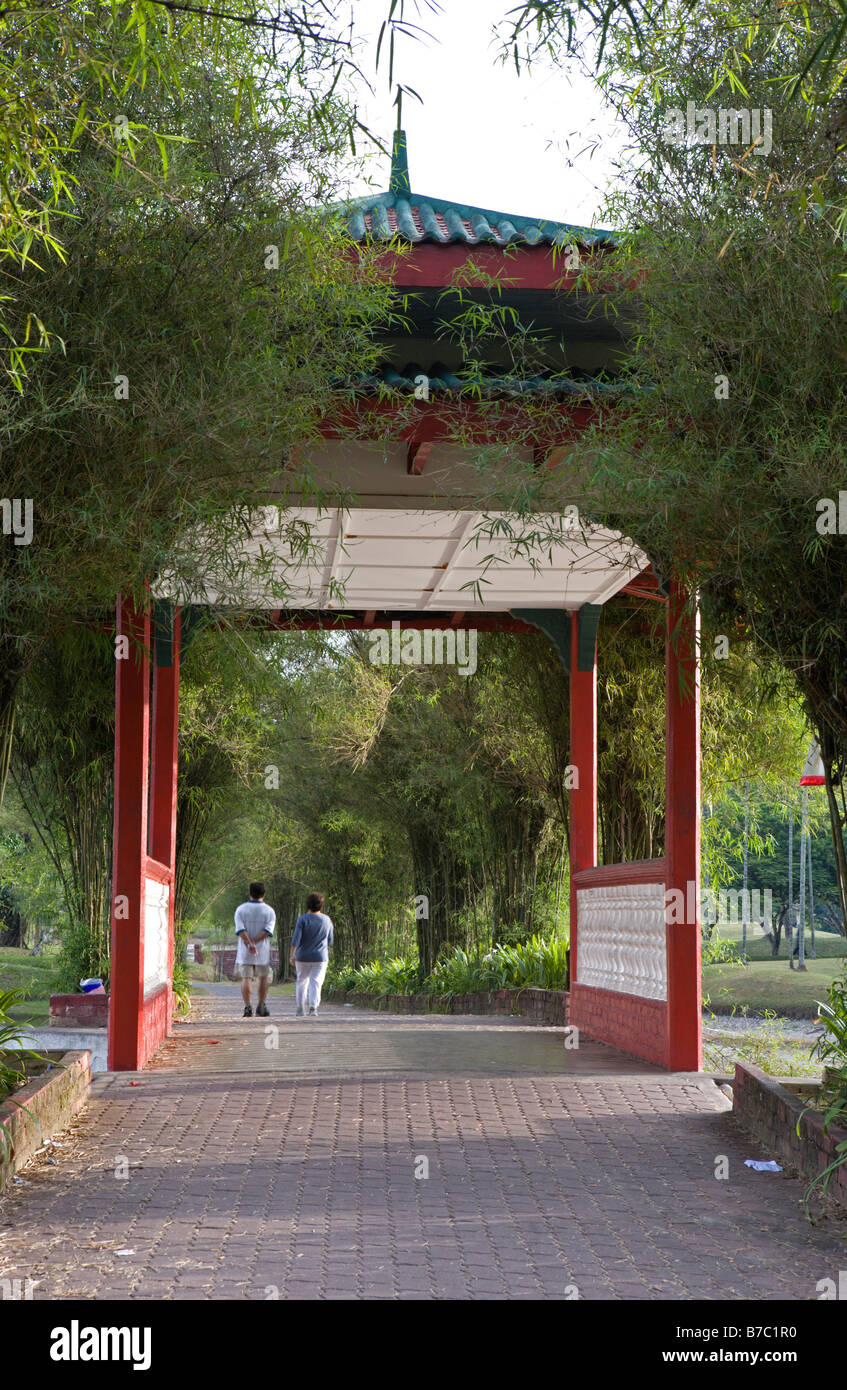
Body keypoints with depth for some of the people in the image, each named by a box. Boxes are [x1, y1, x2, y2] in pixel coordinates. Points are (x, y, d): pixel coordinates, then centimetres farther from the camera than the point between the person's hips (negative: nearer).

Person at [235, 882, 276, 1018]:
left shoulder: (240, 909, 2)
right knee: (263, 978, 16)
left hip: (245, 951, 0)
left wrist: (249, 944, -21)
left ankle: (248, 1007, -16)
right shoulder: (269, 911, 1)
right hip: (263, 952, 0)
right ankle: (261, 1007, 17)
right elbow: (268, 930, -13)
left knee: (246, 978, -1)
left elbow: (240, 930, -12)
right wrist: (254, 942, -14)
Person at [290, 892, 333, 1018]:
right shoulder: (326, 920, 0)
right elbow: (329, 941, 7)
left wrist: (292, 955, -8)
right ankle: (313, 1008, -21)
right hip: (320, 957, 0)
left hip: (303, 956, 0)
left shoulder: (303, 919, -9)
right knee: (316, 983, -2)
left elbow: (296, 938, -15)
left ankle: (300, 1009, 19)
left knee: (302, 981, 17)